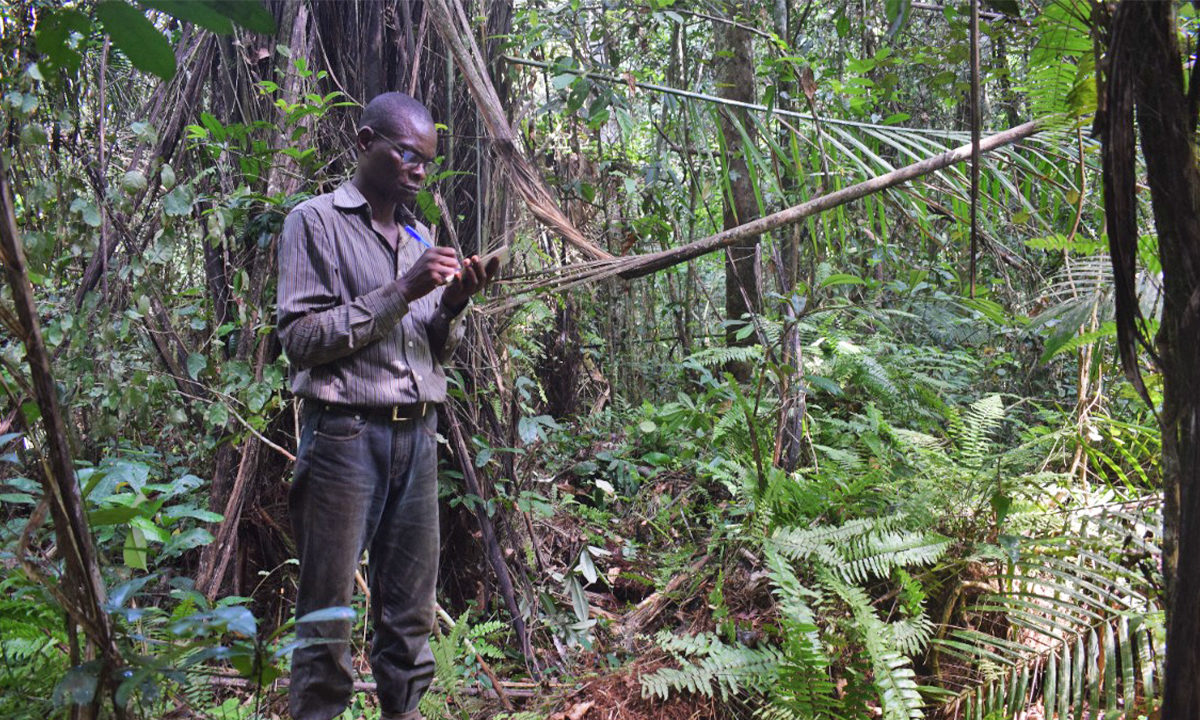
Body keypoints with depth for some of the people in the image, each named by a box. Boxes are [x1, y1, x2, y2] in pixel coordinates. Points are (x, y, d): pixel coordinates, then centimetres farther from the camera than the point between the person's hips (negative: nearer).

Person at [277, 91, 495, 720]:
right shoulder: (315, 222, 0)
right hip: (345, 433, -6)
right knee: (328, 617, -3)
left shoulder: (420, 237, 18)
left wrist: (451, 305, -1)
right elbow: (301, 338, -9)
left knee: (410, 614, 8)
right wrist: (399, 293, -14)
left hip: (417, 434, 6)